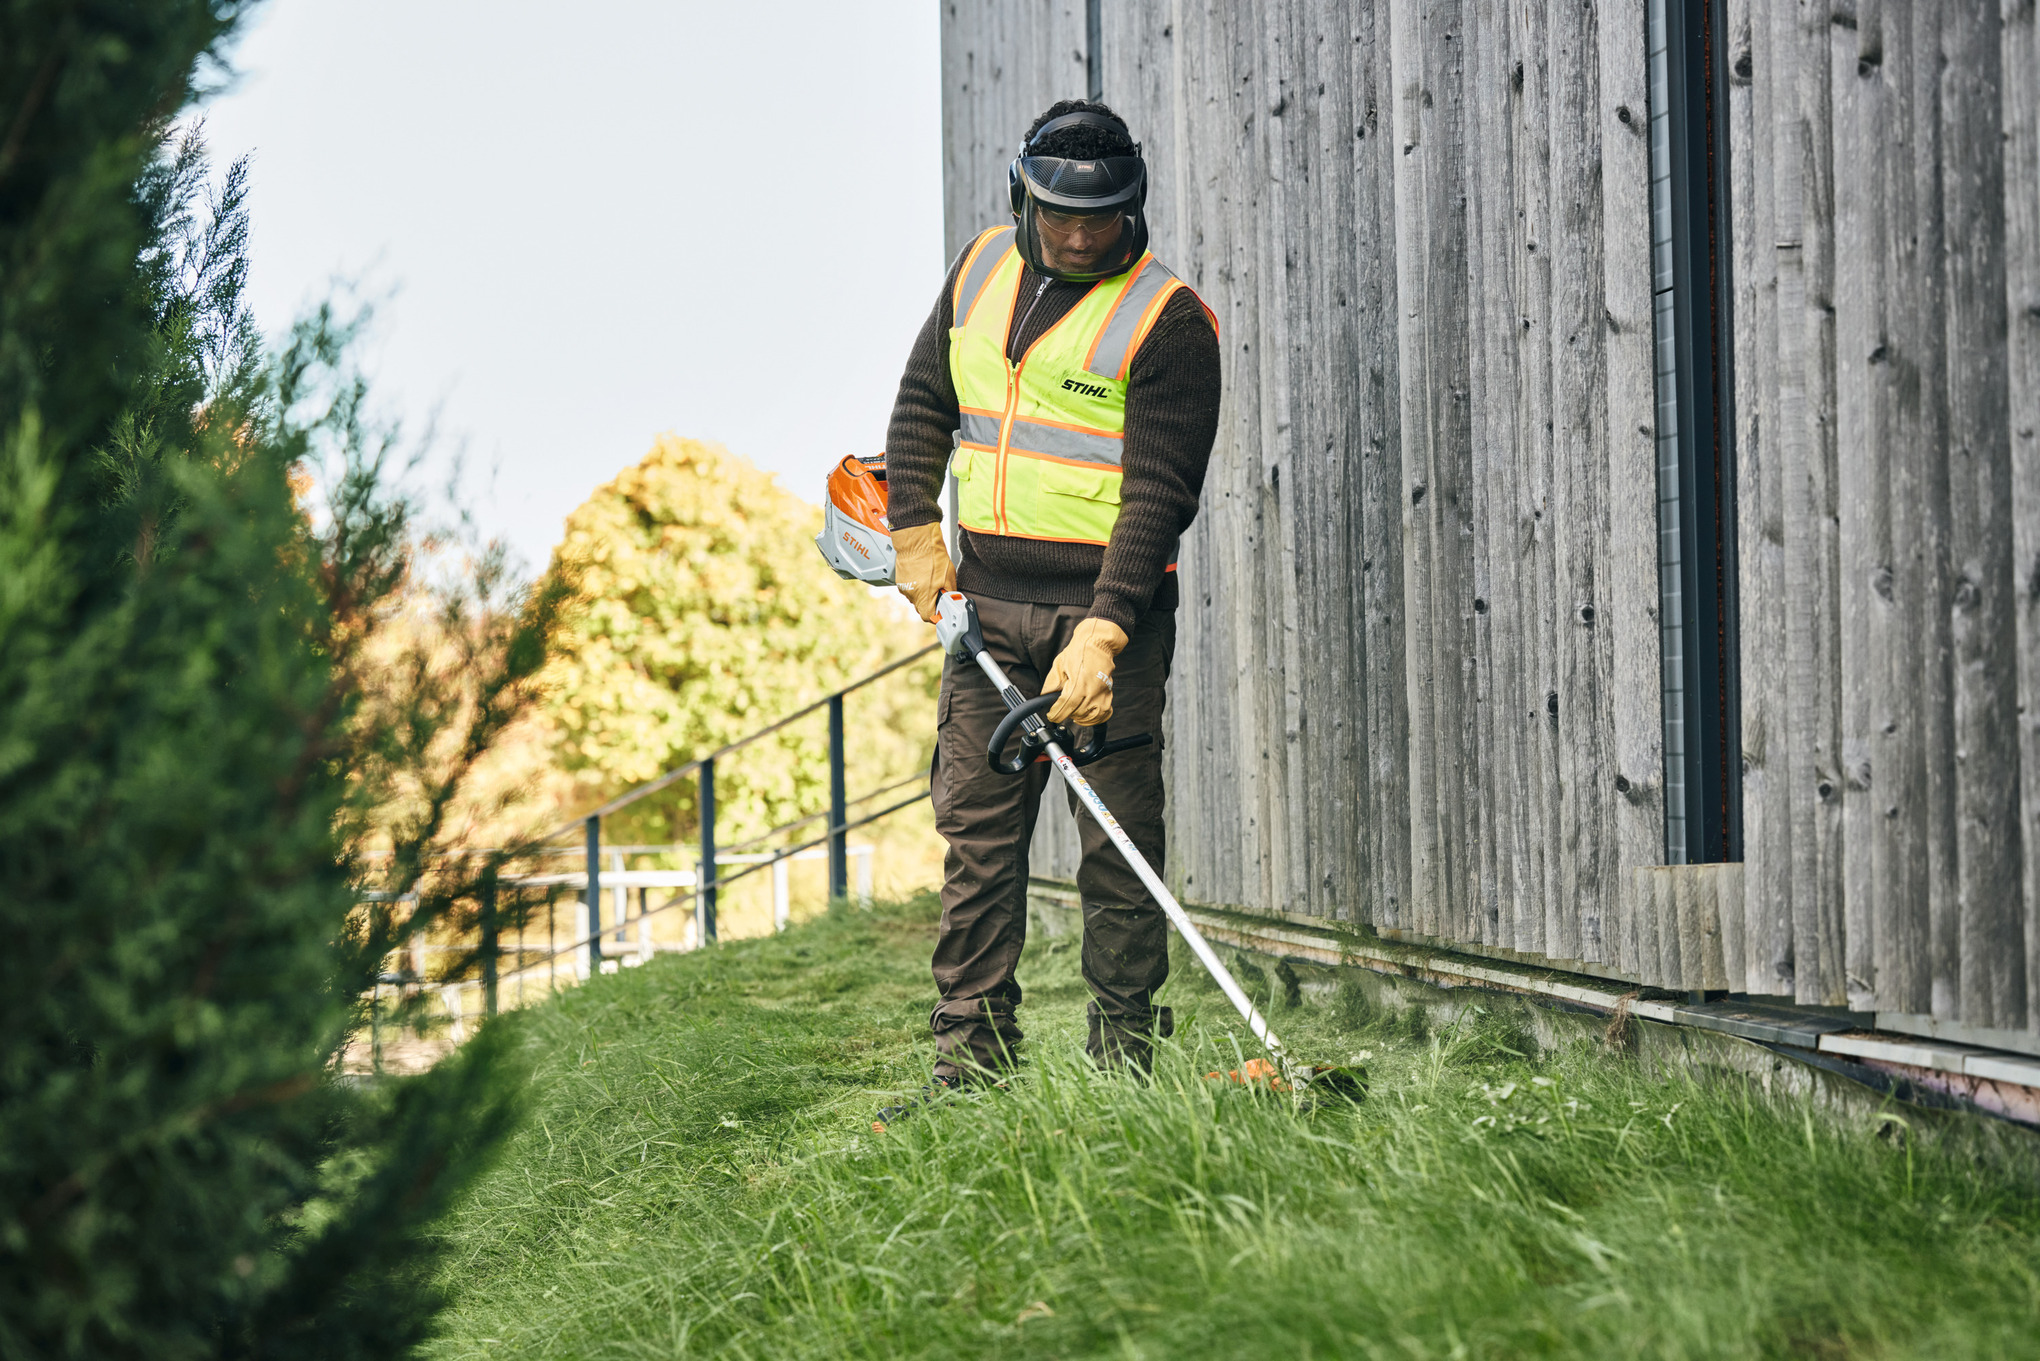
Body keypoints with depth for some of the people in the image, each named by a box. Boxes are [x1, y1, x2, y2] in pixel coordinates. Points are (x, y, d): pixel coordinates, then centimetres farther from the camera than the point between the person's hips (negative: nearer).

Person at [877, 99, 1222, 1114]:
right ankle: (971, 1056, 8)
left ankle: (1123, 1056, 6)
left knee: (1120, 839, -2)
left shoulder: (1168, 320, -9)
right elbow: (924, 402, 20)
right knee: (976, 828, 4)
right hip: (986, 598, 5)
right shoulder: (984, 267, 10)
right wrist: (918, 536, 8)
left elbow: (1159, 495, -15)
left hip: (1110, 606, -5)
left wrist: (1102, 633, -23)